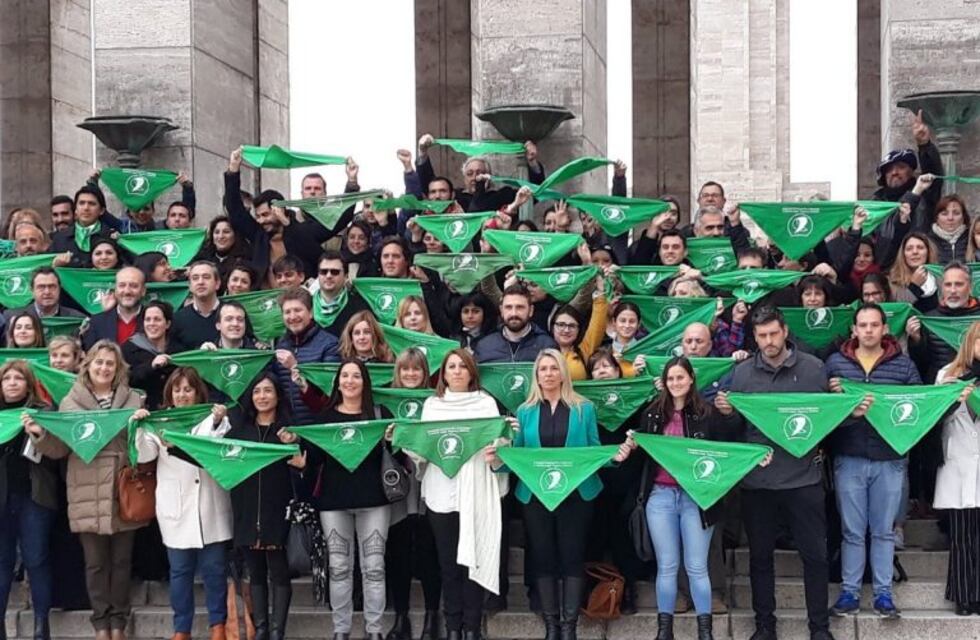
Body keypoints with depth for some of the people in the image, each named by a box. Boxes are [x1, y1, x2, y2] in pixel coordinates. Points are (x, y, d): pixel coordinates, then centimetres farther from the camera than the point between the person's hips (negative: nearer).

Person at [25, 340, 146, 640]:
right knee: (95, 562, 4)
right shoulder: (70, 402, 6)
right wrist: (40, 433, -12)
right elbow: (59, 448, 5)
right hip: (87, 495, 0)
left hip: (124, 493, 0)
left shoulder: (134, 400, 7)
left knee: (121, 560, 7)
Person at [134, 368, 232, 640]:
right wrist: (140, 428, -19)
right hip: (176, 508, 1)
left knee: (214, 568, 5)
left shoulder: (212, 419, 5)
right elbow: (144, 455, -4)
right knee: (180, 570, 7)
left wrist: (219, 423, -24)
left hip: (209, 507, -1)